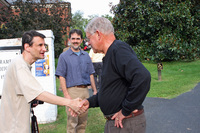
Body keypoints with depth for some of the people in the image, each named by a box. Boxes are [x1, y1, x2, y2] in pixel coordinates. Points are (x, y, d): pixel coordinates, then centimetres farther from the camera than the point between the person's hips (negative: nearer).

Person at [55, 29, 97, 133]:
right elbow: (61, 77, -5)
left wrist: (95, 91, 10)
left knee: (83, 122, 11)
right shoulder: (64, 56, 0)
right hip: (72, 90, -4)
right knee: (72, 122, -4)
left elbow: (91, 74, 17)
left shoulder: (86, 55, 14)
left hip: (85, 90, 5)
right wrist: (66, 94, -14)